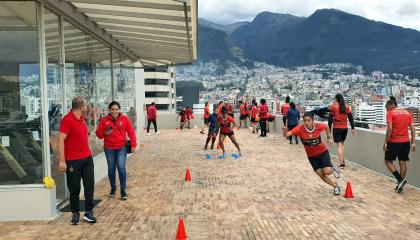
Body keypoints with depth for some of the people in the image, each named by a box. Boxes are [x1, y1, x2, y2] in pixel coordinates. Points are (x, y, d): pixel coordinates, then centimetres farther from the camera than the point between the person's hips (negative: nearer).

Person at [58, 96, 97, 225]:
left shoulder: (81, 118, 10)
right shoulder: (67, 119, -15)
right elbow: (60, 140, -18)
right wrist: (62, 161, -20)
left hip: (87, 158, 7)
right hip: (73, 161, -7)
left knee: (90, 185, 6)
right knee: (74, 188, 6)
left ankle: (88, 212, 16)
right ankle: (75, 213, 22)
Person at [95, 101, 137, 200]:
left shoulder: (125, 119, -4)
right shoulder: (104, 120, -3)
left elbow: (131, 132, -1)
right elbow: (98, 133, 1)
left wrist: (133, 145, -5)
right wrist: (105, 133, -20)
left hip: (121, 147, -1)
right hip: (109, 148, 1)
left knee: (121, 168, -8)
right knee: (111, 169, 10)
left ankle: (123, 190, 4)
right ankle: (113, 188, 30)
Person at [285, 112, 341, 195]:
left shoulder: (319, 126, -20)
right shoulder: (300, 129, -24)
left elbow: (326, 127, 5)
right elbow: (290, 133, -42)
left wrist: (329, 137, 0)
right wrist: (287, 134, -63)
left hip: (323, 152, -1)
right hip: (311, 156, 1)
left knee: (327, 172, -17)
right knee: (321, 175, 4)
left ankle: (333, 168, 20)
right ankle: (335, 186, 31)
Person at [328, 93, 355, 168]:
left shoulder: (333, 106, -5)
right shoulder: (346, 106, 4)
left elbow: (330, 118, -4)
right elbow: (350, 118, 2)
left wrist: (329, 128, 3)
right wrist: (353, 128, 6)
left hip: (336, 128, -3)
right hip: (345, 128, 3)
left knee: (339, 145, -2)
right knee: (342, 144, 21)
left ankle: (342, 163, -9)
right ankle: (343, 161, 22)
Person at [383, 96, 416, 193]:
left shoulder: (390, 113, -7)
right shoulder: (407, 113, 11)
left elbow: (389, 129, -16)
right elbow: (413, 129, 7)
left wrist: (385, 142, -12)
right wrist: (413, 142, 9)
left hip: (394, 141, -6)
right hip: (406, 141, 6)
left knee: (388, 161, 6)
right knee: (403, 162, 10)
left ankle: (400, 179, -8)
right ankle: (401, 184, 14)